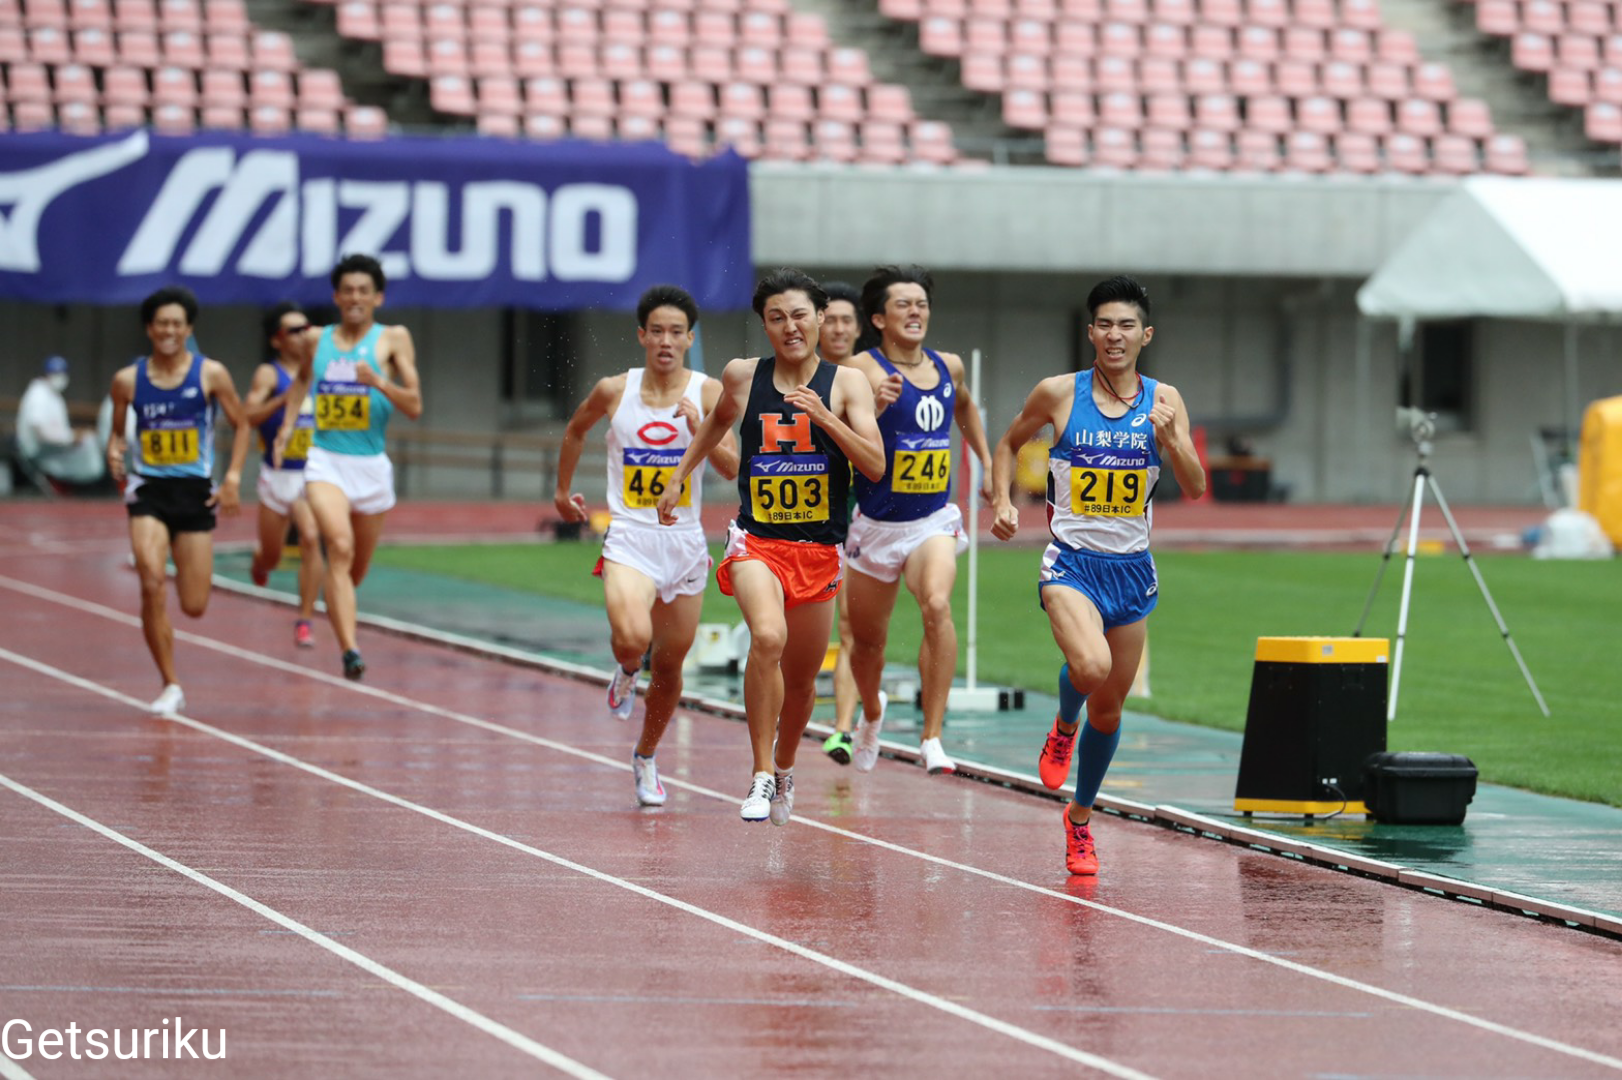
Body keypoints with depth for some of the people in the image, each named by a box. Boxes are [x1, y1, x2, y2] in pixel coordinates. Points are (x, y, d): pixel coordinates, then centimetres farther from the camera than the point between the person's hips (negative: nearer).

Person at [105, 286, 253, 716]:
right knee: (152, 584, -21)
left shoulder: (210, 374, -3)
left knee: (195, 607, -2)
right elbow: (117, 431, 13)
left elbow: (242, 425, 6)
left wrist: (233, 477, -5)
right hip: (148, 490, 0)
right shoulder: (128, 380, 1)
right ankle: (170, 686, -9)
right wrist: (114, 452, -9)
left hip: (196, 491, 0)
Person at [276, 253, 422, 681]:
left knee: (357, 566, 14)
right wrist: (287, 426, 16)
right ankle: (350, 650, -32)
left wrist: (378, 381, -22)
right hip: (326, 460, -1)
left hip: (371, 464, 1)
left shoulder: (393, 339, -1)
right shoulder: (315, 339, 7)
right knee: (340, 547, -23)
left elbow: (415, 406, -6)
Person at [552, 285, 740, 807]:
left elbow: (731, 467, -8)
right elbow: (575, 431, 19)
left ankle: (646, 759, 34)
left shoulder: (707, 392, -2)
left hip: (685, 542, 2)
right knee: (633, 637, -28)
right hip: (629, 536, -2)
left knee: (669, 665, 11)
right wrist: (562, 491, 25)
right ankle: (626, 672, 10)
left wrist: (699, 429, -23)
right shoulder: (614, 391, -1)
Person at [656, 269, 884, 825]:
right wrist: (678, 477, 24)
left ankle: (784, 769, 43)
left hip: (819, 549, 1)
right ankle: (761, 776, -23)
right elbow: (717, 421, 24)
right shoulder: (742, 376, 1)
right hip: (757, 542, -1)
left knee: (801, 677, 14)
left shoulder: (846, 383, -2)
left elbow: (876, 466, -10)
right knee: (767, 638, -30)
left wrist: (823, 416, -20)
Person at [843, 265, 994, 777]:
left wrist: (987, 462, 22)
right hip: (877, 523, -1)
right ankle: (872, 712, 48)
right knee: (868, 639, 14)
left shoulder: (949, 367, 3)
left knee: (938, 605, -27)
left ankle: (932, 737, -25)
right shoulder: (867, 369, -14)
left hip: (933, 520, 1)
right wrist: (874, 404, -52)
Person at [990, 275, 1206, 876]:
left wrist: (1169, 438, -22)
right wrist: (1003, 502, -2)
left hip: (1131, 567, 3)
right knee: (1091, 666, -31)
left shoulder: (1163, 400, 0)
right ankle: (1064, 725, 4)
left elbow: (1195, 488, -5)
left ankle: (1080, 818, 33)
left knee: (1108, 708, 11)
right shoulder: (1059, 394, -4)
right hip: (1072, 561, -3)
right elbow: (1009, 445, 13)